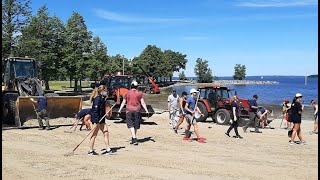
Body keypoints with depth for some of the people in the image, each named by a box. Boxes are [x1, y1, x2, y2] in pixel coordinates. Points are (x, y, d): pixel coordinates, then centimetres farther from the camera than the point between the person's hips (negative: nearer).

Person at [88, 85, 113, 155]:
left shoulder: (103, 98, 11)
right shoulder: (97, 99, -17)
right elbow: (95, 110, -23)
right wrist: (96, 121, -26)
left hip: (101, 119, 9)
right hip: (96, 119, -9)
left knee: (106, 133, 7)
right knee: (94, 135, 0)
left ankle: (108, 149, 12)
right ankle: (91, 151, 10)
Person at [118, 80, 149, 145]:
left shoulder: (127, 93, 5)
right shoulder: (139, 93, 3)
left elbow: (123, 103, 4)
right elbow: (142, 103, -2)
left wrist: (119, 110, 9)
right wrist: (146, 111, 0)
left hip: (129, 111, -1)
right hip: (137, 110, 1)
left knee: (131, 125, -3)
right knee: (136, 125, 12)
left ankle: (134, 139, -16)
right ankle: (133, 139, 22)